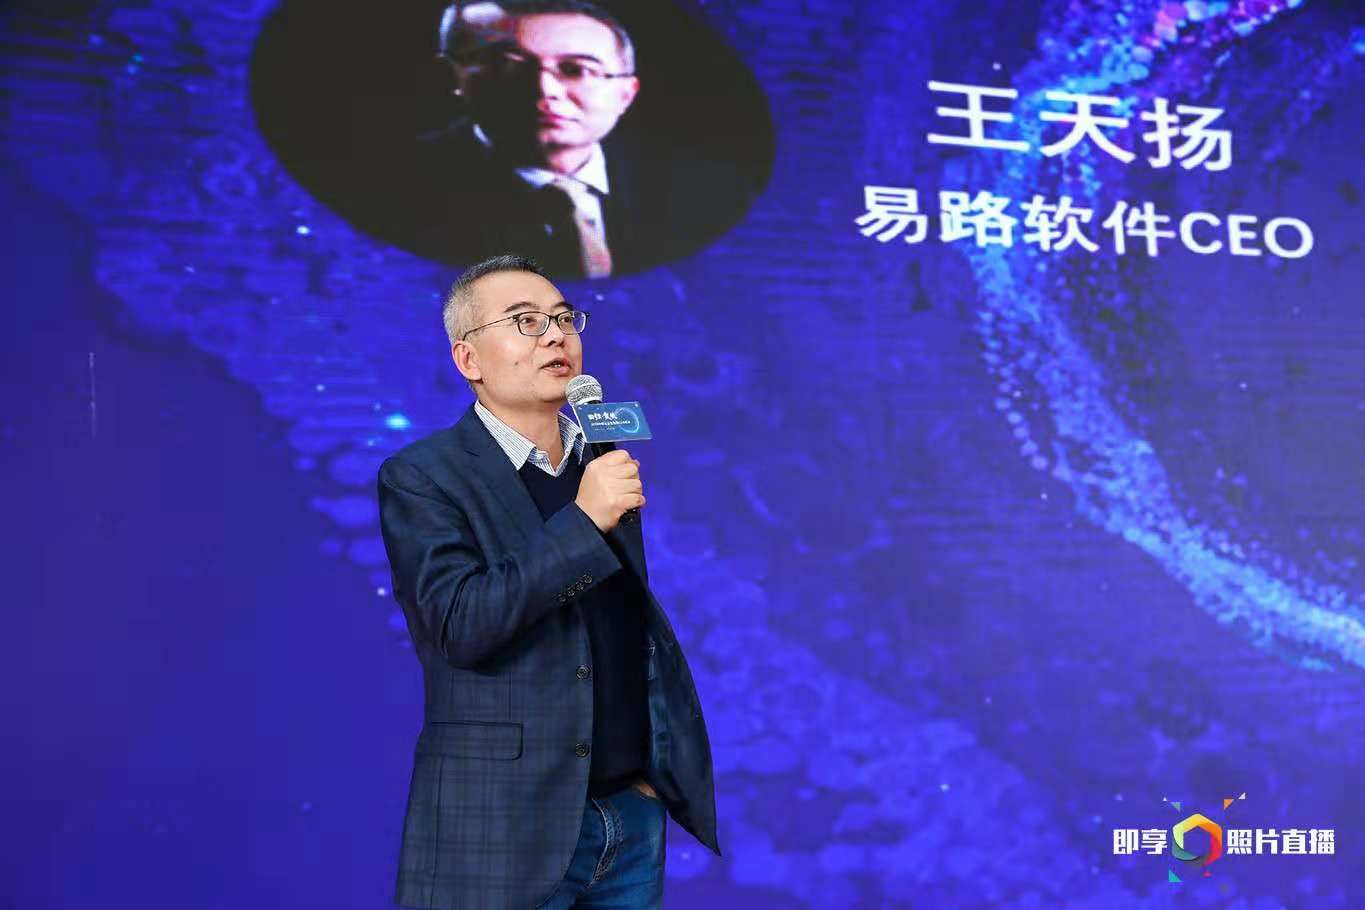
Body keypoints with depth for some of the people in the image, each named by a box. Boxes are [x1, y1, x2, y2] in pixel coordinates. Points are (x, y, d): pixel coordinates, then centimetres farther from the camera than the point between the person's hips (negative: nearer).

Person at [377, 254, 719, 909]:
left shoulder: (604, 460, 10)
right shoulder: (421, 477, -8)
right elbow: (459, 623, -20)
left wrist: (657, 768, 13)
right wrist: (582, 521, -22)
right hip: (506, 827, -5)